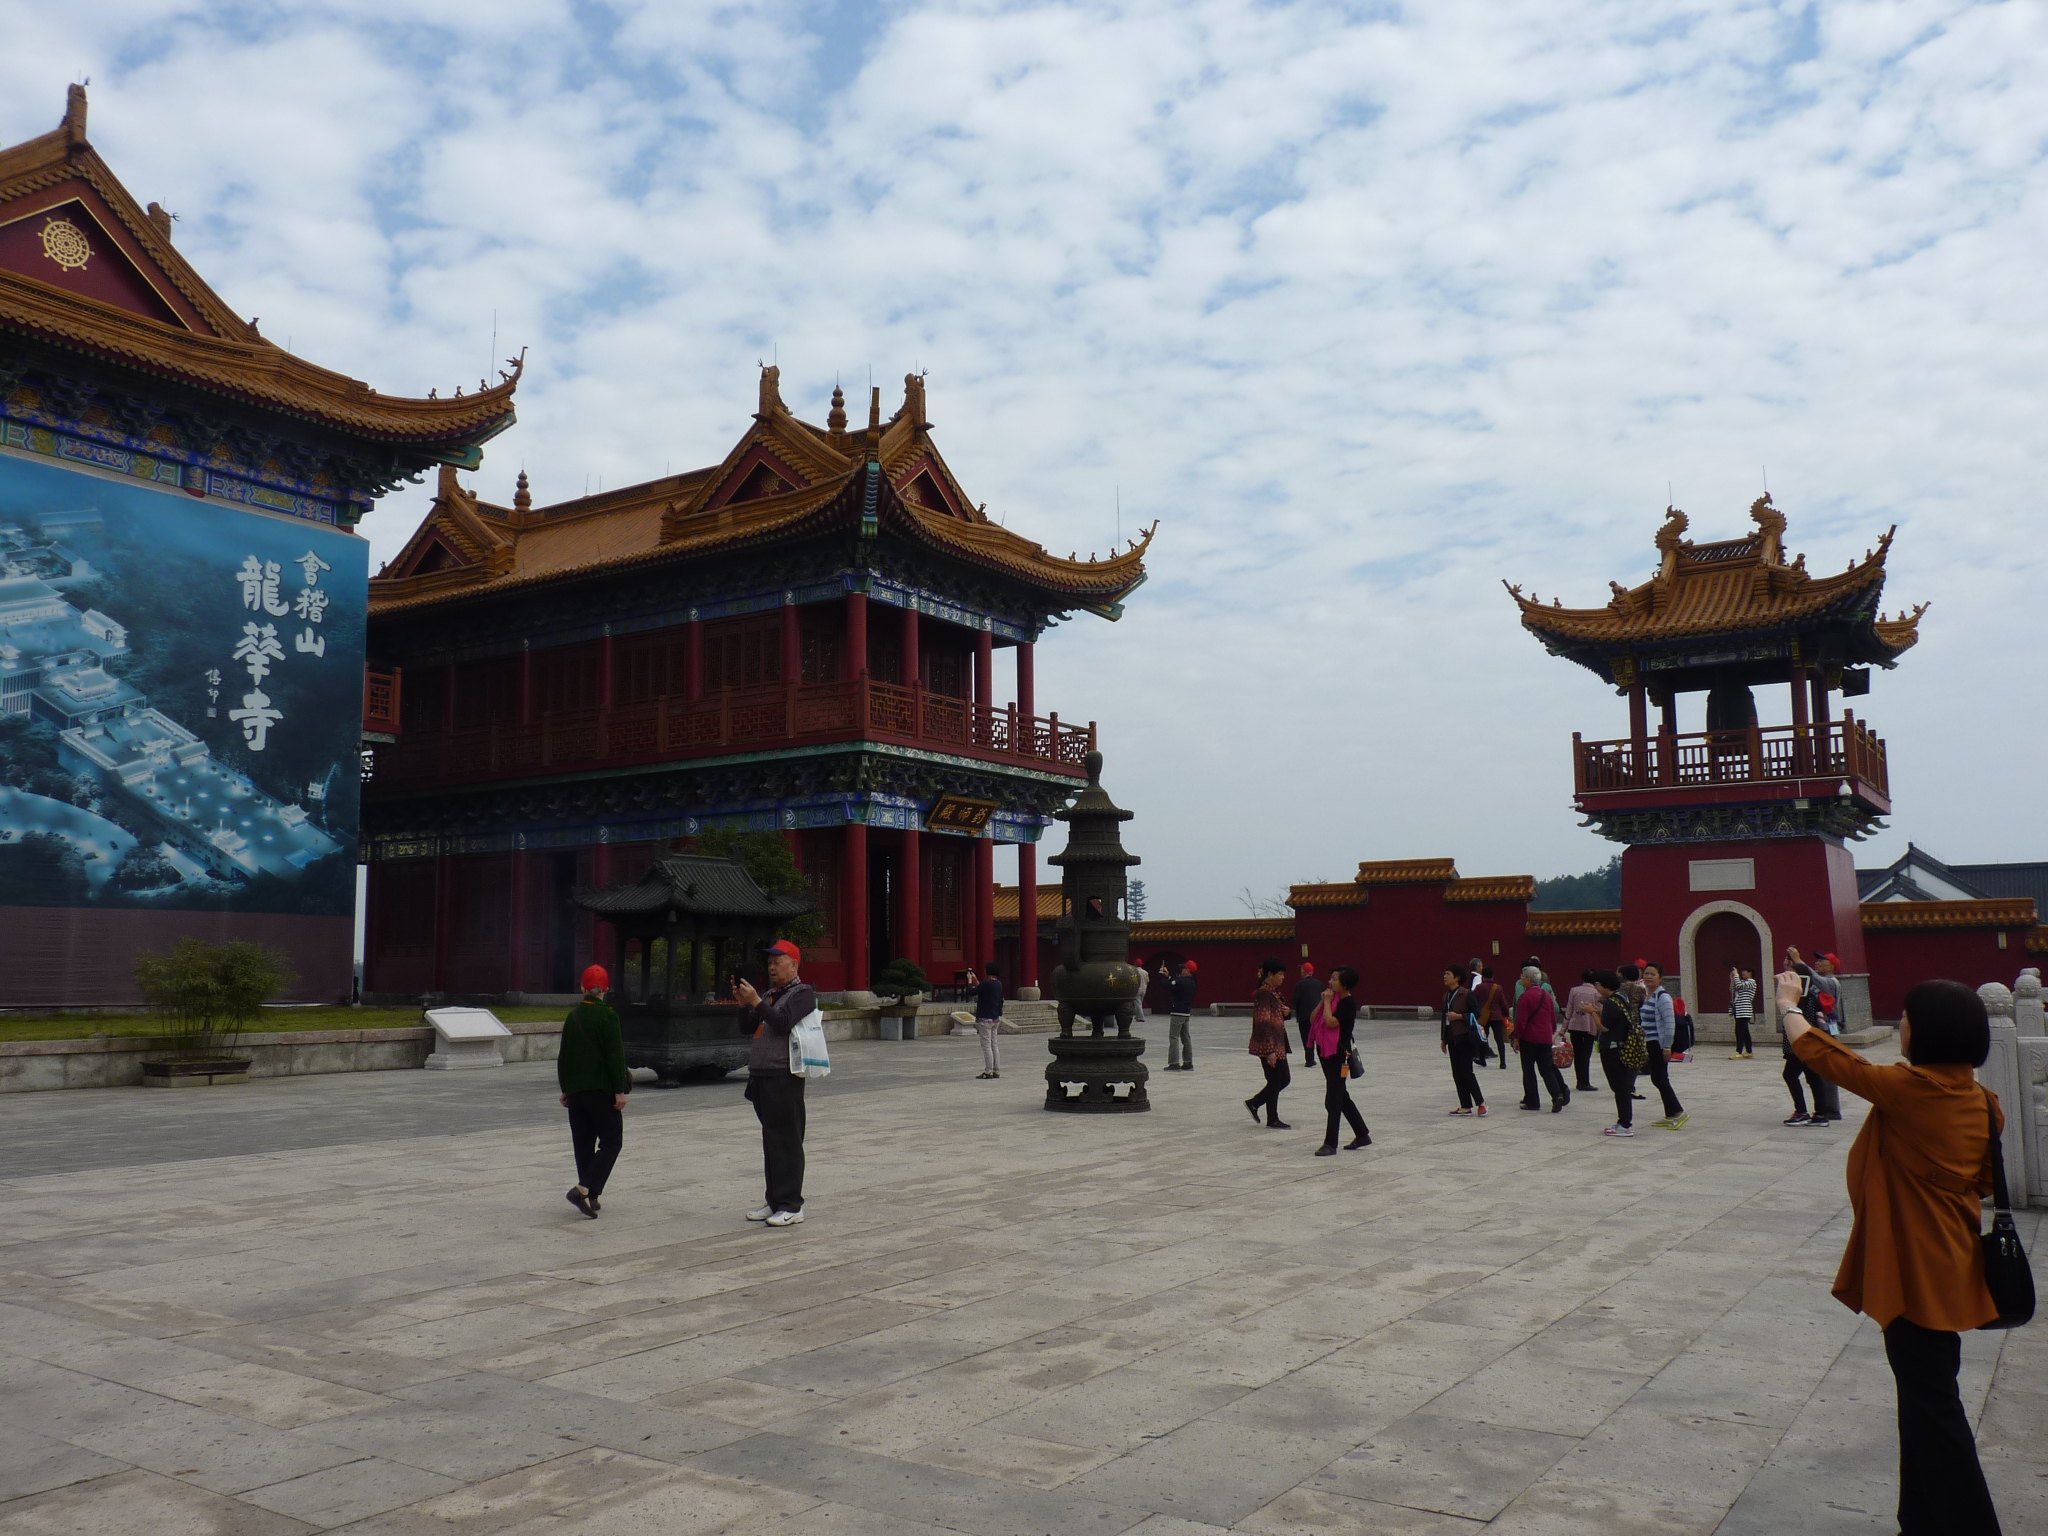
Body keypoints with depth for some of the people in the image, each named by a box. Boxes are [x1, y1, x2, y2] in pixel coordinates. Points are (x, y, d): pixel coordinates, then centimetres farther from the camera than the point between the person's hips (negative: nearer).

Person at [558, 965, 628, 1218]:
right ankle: (584, 1189, -15)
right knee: (611, 1141, 0)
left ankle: (590, 1197, 14)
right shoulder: (606, 1016, -11)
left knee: (583, 1144, 12)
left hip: (576, 1090, 6)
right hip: (601, 1089, -6)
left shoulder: (573, 1016, 7)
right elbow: (615, 1056, -15)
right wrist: (620, 1091, -12)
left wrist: (565, 1089, 21)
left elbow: (564, 1056, 13)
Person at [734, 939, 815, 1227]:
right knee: (770, 1141, 13)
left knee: (787, 1141, -6)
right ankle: (774, 1201, 20)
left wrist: (756, 1001, -17)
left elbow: (782, 1024, -19)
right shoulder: (770, 995, 20)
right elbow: (747, 1026, 17)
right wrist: (743, 1003, 1)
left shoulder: (802, 994, -5)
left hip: (784, 1077, -9)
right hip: (761, 1075, 9)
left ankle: (791, 1205, -3)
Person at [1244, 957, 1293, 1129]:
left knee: (1284, 1079, 15)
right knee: (1275, 1081, 0)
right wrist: (1270, 1050, -24)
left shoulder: (1274, 992, 12)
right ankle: (1272, 1120, 13)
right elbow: (1263, 1023, -22)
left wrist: (1286, 1012, 1)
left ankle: (1254, 1103, 25)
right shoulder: (1263, 994, -18)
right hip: (1268, 1045, -10)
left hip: (1279, 1044, 10)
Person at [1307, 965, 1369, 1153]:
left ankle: (1330, 1144, -2)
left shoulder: (1349, 1003, -14)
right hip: (1326, 1052, 9)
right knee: (1341, 1097, 17)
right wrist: (1323, 1001, -1)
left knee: (1333, 1100, -6)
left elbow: (1331, 1022, -25)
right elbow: (1313, 1018, 9)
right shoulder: (1333, 999, 12)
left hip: (1338, 1055, -9)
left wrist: (1328, 1001, -14)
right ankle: (1362, 1135, 28)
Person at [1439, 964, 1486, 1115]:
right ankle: (1466, 1106, 12)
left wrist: (1459, 1016, -21)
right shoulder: (1446, 995, 12)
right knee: (1457, 1073, 7)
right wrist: (1443, 1039, 18)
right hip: (1452, 1038, 8)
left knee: (1466, 1071, -8)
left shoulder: (1466, 994, -11)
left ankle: (1480, 1102, 5)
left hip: (1465, 1037, -8)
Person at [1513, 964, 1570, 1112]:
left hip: (1529, 1038, -6)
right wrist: (1552, 1033, 25)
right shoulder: (1547, 995, 8)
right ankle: (1558, 1094, -10)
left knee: (1528, 1069, 5)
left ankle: (1531, 1101, 6)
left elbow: (1521, 1021, -15)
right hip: (1545, 1038, 6)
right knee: (1547, 1068, 10)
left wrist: (1516, 1038, -7)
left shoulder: (1525, 996, -13)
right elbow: (1553, 1017, 15)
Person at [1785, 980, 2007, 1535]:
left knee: (1931, 1405, 1)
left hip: (1916, 1274, -9)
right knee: (1928, 1397, 20)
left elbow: (1821, 1054, -11)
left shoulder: (1909, 1090, -21)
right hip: (1950, 1270, 9)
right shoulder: (1983, 1102, 1)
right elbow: (1984, 1181, 13)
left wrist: (1789, 1007, 5)